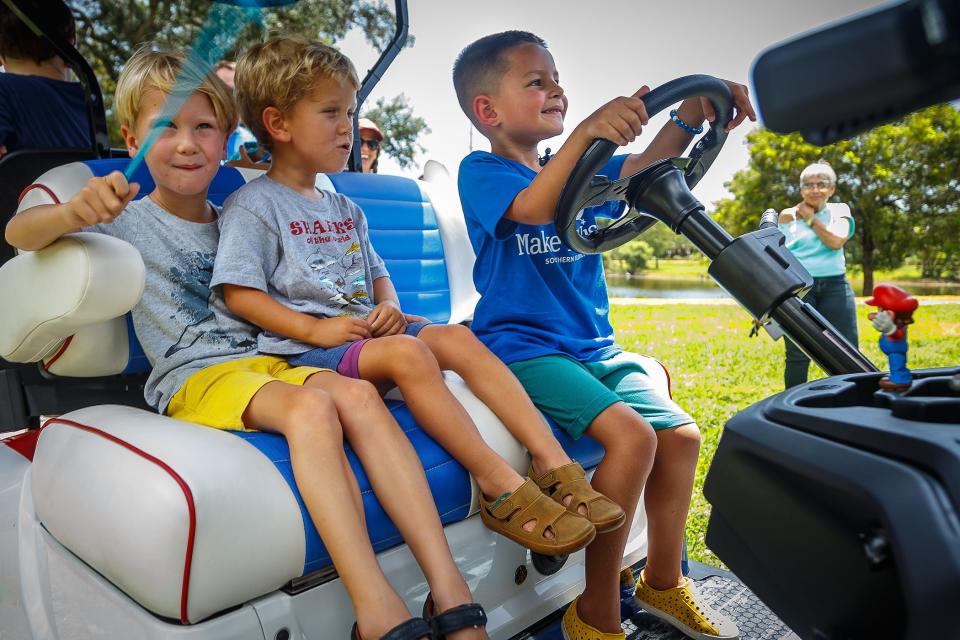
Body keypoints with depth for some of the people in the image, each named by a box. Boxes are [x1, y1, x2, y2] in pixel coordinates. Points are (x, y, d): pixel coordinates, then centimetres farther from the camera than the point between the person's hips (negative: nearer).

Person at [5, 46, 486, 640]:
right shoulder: (128, 219, 7)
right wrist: (75, 212, -30)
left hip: (264, 361, 5)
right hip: (192, 377, -4)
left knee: (358, 393, -28)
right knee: (310, 403, -35)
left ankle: (450, 589, -34)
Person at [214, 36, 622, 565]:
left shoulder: (344, 209, 23)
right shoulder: (253, 206, -1)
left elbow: (377, 273, 26)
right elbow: (240, 294, -10)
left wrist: (389, 305, 2)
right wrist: (315, 329, -19)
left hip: (367, 331, 7)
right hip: (307, 350, -7)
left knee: (457, 337, -16)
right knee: (407, 351, -33)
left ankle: (555, 465, -21)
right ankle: (499, 485, -30)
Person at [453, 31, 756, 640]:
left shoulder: (580, 172, 17)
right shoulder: (481, 171, -5)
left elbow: (646, 164, 1)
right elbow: (535, 207, -27)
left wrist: (694, 110, -17)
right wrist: (586, 130, -41)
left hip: (594, 347, 8)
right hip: (524, 347, -7)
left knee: (681, 433, -1)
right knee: (631, 435, -25)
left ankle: (663, 581, 20)